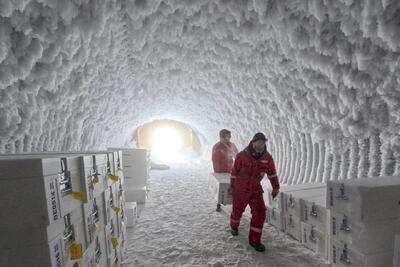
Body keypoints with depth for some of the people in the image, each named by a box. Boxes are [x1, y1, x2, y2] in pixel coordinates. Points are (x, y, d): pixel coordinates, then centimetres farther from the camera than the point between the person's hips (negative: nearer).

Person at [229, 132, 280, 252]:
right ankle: (234, 226, 49)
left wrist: (276, 187, 7)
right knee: (237, 211, 16)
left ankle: (254, 240, 10)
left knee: (260, 213, -8)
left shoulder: (267, 157, -11)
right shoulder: (242, 155, -20)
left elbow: (272, 172, 6)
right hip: (240, 190, -2)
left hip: (256, 190, 2)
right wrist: (232, 186, 3)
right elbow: (234, 172, -7)